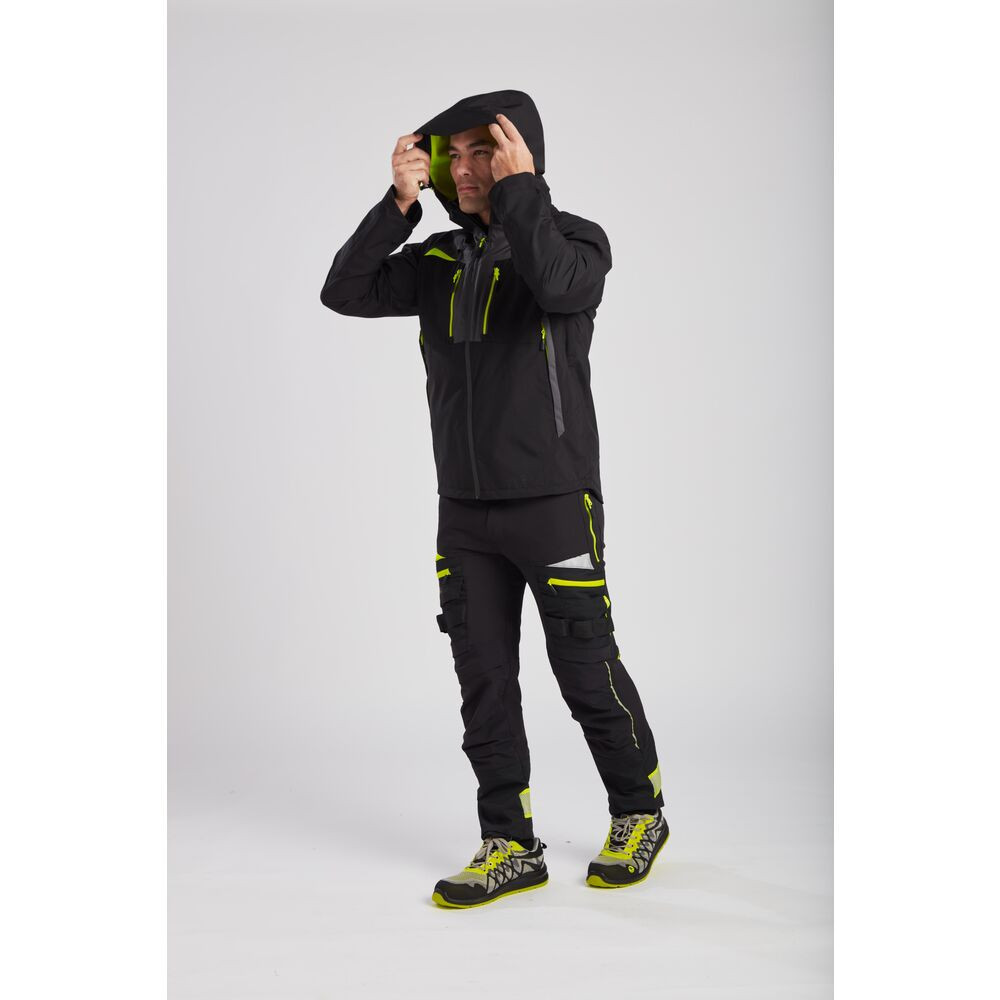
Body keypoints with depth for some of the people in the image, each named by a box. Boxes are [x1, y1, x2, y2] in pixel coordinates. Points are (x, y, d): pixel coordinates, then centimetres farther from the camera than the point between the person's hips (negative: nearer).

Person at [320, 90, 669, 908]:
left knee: (587, 672, 4)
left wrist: (519, 188, -20)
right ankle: (511, 849, 16)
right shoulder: (439, 261, 9)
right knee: (484, 680, 5)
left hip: (554, 502, -5)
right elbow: (346, 293, -4)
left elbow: (558, 286, -29)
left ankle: (641, 814, 27)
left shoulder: (576, 239, -5)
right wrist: (399, 202, -12)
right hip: (465, 510, 5)